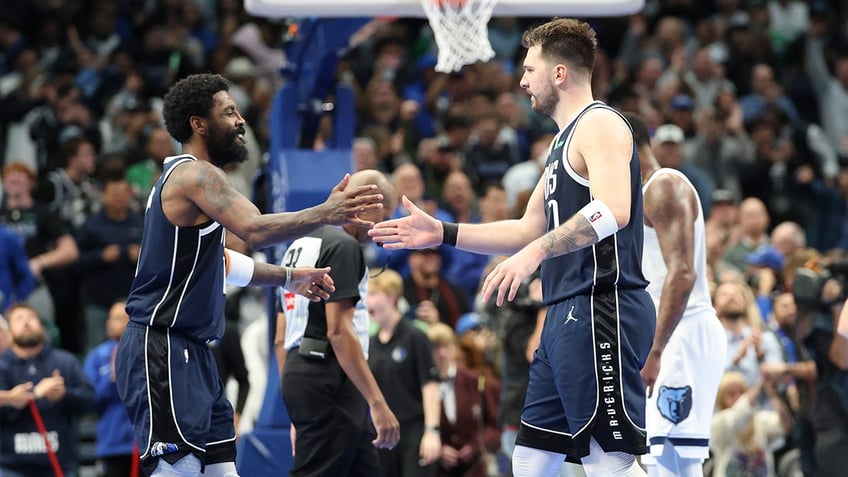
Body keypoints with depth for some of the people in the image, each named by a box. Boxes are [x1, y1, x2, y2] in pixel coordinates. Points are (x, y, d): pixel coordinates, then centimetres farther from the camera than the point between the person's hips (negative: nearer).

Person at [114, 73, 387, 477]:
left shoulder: (181, 176, 19)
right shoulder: (195, 174, -13)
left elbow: (218, 262, 30)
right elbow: (255, 230, -30)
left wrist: (288, 277, 27)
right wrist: (325, 213, -32)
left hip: (190, 353, 11)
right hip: (162, 351, -11)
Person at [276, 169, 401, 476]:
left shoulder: (300, 245, 19)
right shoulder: (343, 246, -11)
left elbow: (282, 335, 22)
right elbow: (339, 331, -19)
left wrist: (299, 418, 26)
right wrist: (378, 404, -21)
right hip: (330, 380, -10)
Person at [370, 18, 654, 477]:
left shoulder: (600, 124, -9)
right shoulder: (565, 139, 22)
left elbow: (613, 210, -27)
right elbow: (530, 230, 28)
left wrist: (535, 254, -33)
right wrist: (443, 233, 23)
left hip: (601, 313, -11)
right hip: (567, 317, 11)